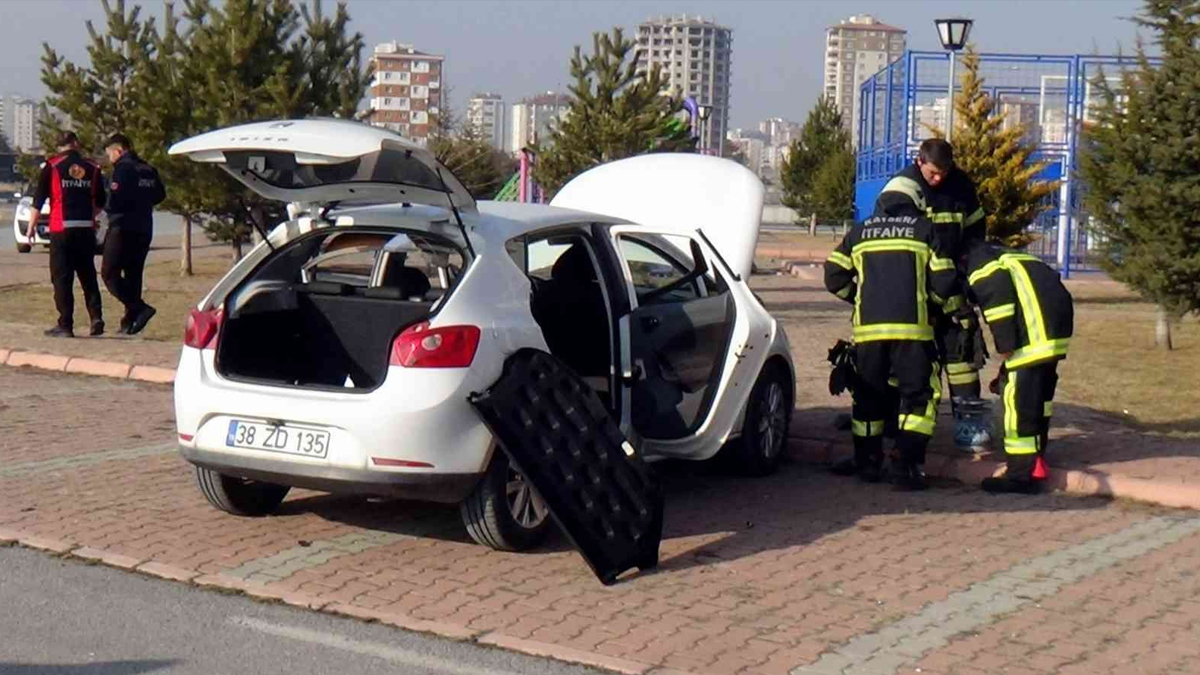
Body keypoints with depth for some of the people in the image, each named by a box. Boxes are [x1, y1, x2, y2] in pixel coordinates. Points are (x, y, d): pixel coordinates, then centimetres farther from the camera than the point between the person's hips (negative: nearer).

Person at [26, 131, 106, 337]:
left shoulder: (51, 166, -2)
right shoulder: (93, 168, 6)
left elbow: (38, 200, -3)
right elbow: (100, 202, 11)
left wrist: (32, 226, 5)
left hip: (62, 228, -3)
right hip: (87, 228, 3)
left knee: (62, 277, 2)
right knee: (88, 276, 13)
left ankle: (65, 325, 0)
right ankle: (96, 317, 2)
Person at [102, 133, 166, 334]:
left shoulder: (123, 168, -11)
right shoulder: (148, 169, 14)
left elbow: (115, 199, -19)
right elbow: (160, 195, 18)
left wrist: (108, 209, 1)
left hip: (122, 227, -8)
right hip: (144, 229, 8)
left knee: (110, 273, -5)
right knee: (133, 274, 12)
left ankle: (139, 308, -19)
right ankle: (130, 321, 12)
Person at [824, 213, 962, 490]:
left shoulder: (859, 232, 16)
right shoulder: (924, 229, 9)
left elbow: (834, 277, 11)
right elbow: (944, 281, 3)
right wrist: (955, 307, 22)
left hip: (868, 328, 3)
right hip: (911, 327, -3)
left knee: (868, 396, 15)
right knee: (919, 395, 4)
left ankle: (867, 462, 21)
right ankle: (910, 466, -6)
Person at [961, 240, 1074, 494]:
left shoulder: (976, 259, 7)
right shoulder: (997, 255, 35)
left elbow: (998, 291, -13)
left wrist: (1004, 342, -13)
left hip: (1037, 325, -9)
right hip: (1058, 311, 10)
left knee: (1019, 396, -8)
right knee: (1039, 390, 21)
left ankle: (1023, 473, -9)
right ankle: (1035, 457, 34)